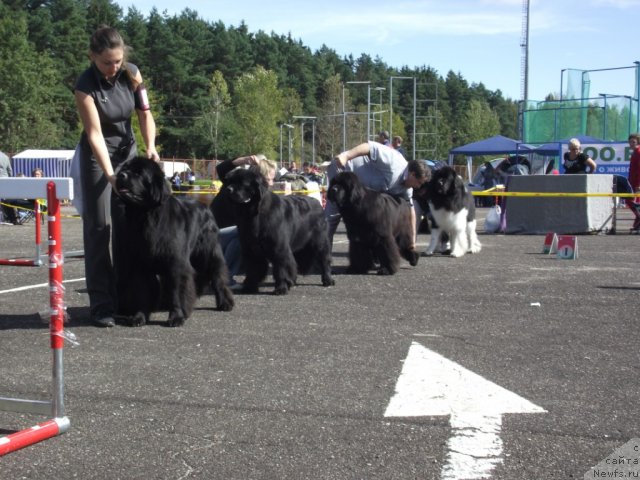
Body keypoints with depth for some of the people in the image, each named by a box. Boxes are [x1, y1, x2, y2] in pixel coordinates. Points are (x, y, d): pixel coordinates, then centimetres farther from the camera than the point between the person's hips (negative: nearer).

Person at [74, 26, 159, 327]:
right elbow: (94, 133, -26)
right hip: (97, 155, -4)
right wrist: (109, 174, -34)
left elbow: (145, 113, -6)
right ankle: (101, 304, -7)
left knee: (127, 225, 5)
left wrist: (150, 147, -22)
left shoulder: (131, 74, -9)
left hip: (128, 150, 5)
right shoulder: (85, 85, -23)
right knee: (98, 227, -8)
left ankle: (125, 296, 13)